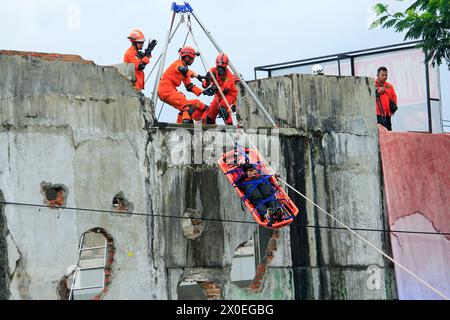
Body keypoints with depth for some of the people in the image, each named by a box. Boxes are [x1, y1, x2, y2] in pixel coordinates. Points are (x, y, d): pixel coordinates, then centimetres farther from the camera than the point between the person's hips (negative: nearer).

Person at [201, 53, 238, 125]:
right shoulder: (213, 71, -12)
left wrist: (216, 89, -54)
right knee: (211, 112, 5)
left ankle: (230, 125, -27)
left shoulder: (229, 75, -26)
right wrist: (207, 80, -35)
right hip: (219, 95, 6)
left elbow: (225, 89, -36)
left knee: (222, 108, -33)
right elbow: (205, 86, -13)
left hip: (229, 94, -6)